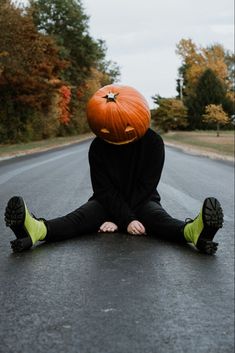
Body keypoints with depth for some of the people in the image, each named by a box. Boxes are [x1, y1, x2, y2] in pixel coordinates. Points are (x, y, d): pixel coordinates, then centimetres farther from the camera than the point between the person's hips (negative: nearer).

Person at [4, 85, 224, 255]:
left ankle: (192, 231, -67)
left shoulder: (153, 142, -11)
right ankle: (38, 230, -58)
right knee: (81, 216, -28)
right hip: (108, 202, 1)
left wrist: (117, 220, -20)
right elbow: (104, 189, -13)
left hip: (141, 201, -1)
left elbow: (146, 186, -14)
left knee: (156, 215, -34)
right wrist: (127, 220, -27)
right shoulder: (97, 148, -9)